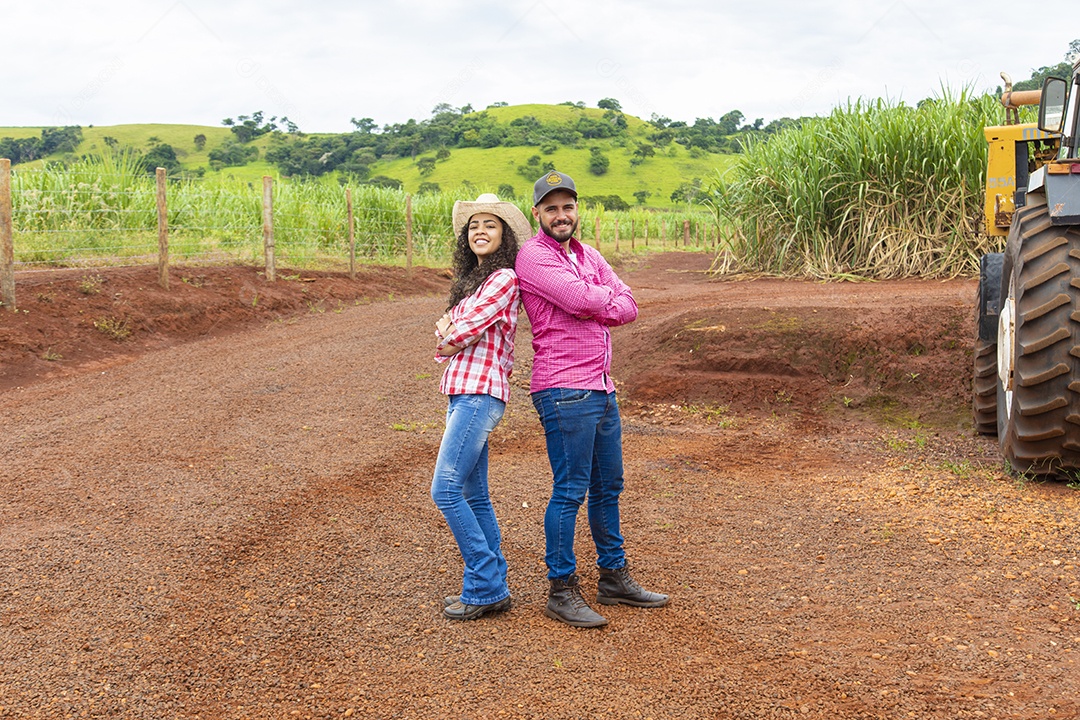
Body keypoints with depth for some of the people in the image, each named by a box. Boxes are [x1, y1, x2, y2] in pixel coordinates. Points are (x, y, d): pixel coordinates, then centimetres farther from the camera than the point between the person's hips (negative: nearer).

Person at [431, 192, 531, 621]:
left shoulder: (504, 278, -9)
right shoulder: (472, 279, 20)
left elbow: (467, 330, -14)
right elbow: (449, 334, 15)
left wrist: (447, 337, 6)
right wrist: (446, 329, -6)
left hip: (480, 391, -10)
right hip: (464, 392, 10)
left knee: (446, 489, -13)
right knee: (474, 494, 10)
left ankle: (484, 588, -7)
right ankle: (492, 587, 17)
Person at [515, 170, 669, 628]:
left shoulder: (590, 256, 17)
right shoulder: (532, 256, -8)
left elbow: (628, 308, 6)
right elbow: (581, 299, -20)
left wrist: (592, 306, -10)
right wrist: (607, 295, 0)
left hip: (602, 388, 9)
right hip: (564, 391, -8)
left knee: (608, 487, 15)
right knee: (570, 491, -5)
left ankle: (614, 578, 27)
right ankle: (561, 591, 4)